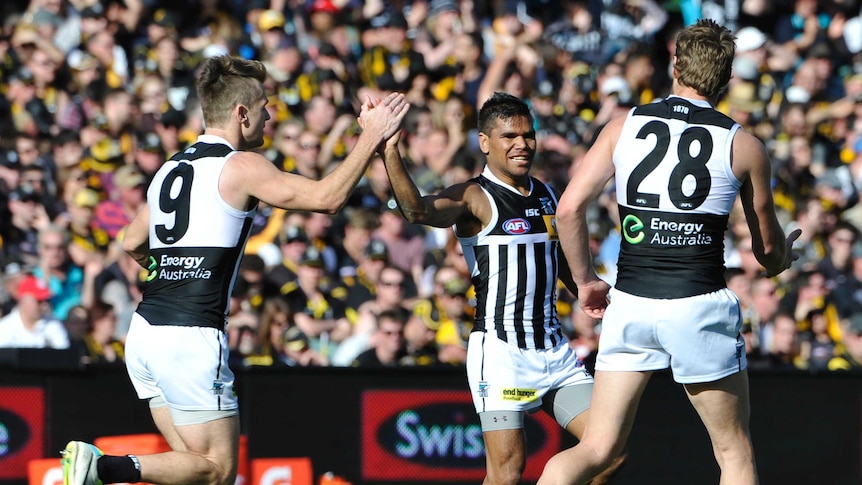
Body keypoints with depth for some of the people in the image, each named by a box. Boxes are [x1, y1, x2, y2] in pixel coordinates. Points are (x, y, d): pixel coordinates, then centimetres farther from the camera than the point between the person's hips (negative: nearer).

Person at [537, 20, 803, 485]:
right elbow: (769, 250, 12)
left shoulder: (624, 126, 6)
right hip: (699, 306, -2)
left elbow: (569, 208, -1)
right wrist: (784, 256, 36)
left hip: (629, 305, 2)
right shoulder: (744, 147, 2)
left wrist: (586, 281, 12)